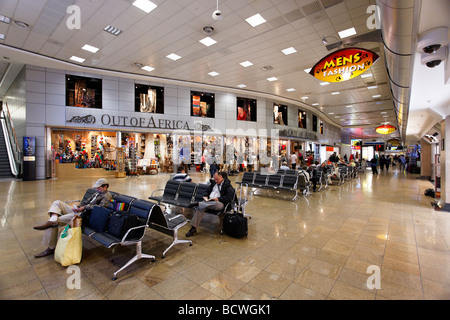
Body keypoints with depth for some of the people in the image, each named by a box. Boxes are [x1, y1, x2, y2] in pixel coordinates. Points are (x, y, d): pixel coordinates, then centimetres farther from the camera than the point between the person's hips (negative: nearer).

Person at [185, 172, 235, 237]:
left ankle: (198, 203, -41)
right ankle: (193, 228, -23)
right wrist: (205, 196, 5)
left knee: (218, 205, -42)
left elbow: (229, 197, -13)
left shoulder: (227, 185, 0)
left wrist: (218, 199, -18)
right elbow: (207, 191, 27)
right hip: (209, 201, 5)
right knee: (199, 208, -25)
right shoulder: (214, 183, 21)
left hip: (219, 202, -5)